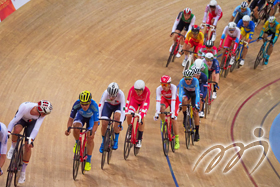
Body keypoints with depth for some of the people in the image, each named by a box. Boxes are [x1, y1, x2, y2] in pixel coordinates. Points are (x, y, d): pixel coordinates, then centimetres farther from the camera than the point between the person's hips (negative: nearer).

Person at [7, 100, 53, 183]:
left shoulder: (42, 114, -34)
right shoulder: (25, 107, -41)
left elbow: (36, 128, -36)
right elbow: (14, 121, -38)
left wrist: (31, 140, -46)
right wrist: (7, 132, -45)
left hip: (32, 122, 1)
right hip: (22, 119, -1)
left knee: (28, 146, -9)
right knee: (17, 130, -38)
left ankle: (23, 171, 8)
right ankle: (13, 148, -8)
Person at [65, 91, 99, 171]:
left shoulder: (94, 106, -40)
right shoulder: (76, 105, -36)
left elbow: (96, 123, -35)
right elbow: (71, 118, -27)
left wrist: (92, 132, -52)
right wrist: (68, 129, -46)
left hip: (91, 117, -1)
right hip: (81, 116, 1)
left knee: (90, 138, -13)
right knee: (76, 128, -30)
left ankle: (88, 161, 3)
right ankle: (77, 143, 2)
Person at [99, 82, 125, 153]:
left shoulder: (121, 94, -37)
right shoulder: (106, 93, -35)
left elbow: (123, 110, -39)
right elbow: (100, 106, -38)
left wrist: (120, 123, -49)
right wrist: (98, 118, -51)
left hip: (118, 105, -1)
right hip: (108, 105, 1)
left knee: (117, 117, -32)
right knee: (104, 124, -15)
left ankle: (116, 140, -17)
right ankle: (103, 141, 13)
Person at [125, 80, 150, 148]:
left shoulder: (147, 91, -39)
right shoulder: (132, 90, -35)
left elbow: (145, 104, -41)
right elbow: (128, 101, -31)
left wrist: (141, 116, -47)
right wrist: (125, 113, -36)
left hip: (143, 101, -2)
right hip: (135, 101, 2)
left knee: (141, 118, -21)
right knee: (129, 115, -20)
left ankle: (139, 139, -11)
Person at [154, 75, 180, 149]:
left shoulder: (173, 87, -37)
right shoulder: (159, 89, -31)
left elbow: (173, 101, -42)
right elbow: (158, 101, -37)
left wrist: (173, 113, -50)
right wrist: (156, 113, -47)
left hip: (174, 100, -2)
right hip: (165, 99, 2)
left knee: (173, 119, -14)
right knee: (161, 108, -33)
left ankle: (177, 141, -7)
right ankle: (163, 123, -3)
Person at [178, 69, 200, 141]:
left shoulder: (195, 81, -36)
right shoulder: (182, 81, -32)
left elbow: (197, 93, -41)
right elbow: (180, 93, -37)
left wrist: (196, 104, -52)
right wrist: (180, 104, -51)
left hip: (194, 94, -1)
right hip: (186, 93, 1)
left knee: (195, 112, -11)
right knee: (184, 100, -35)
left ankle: (197, 132, -1)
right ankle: (185, 116, -9)